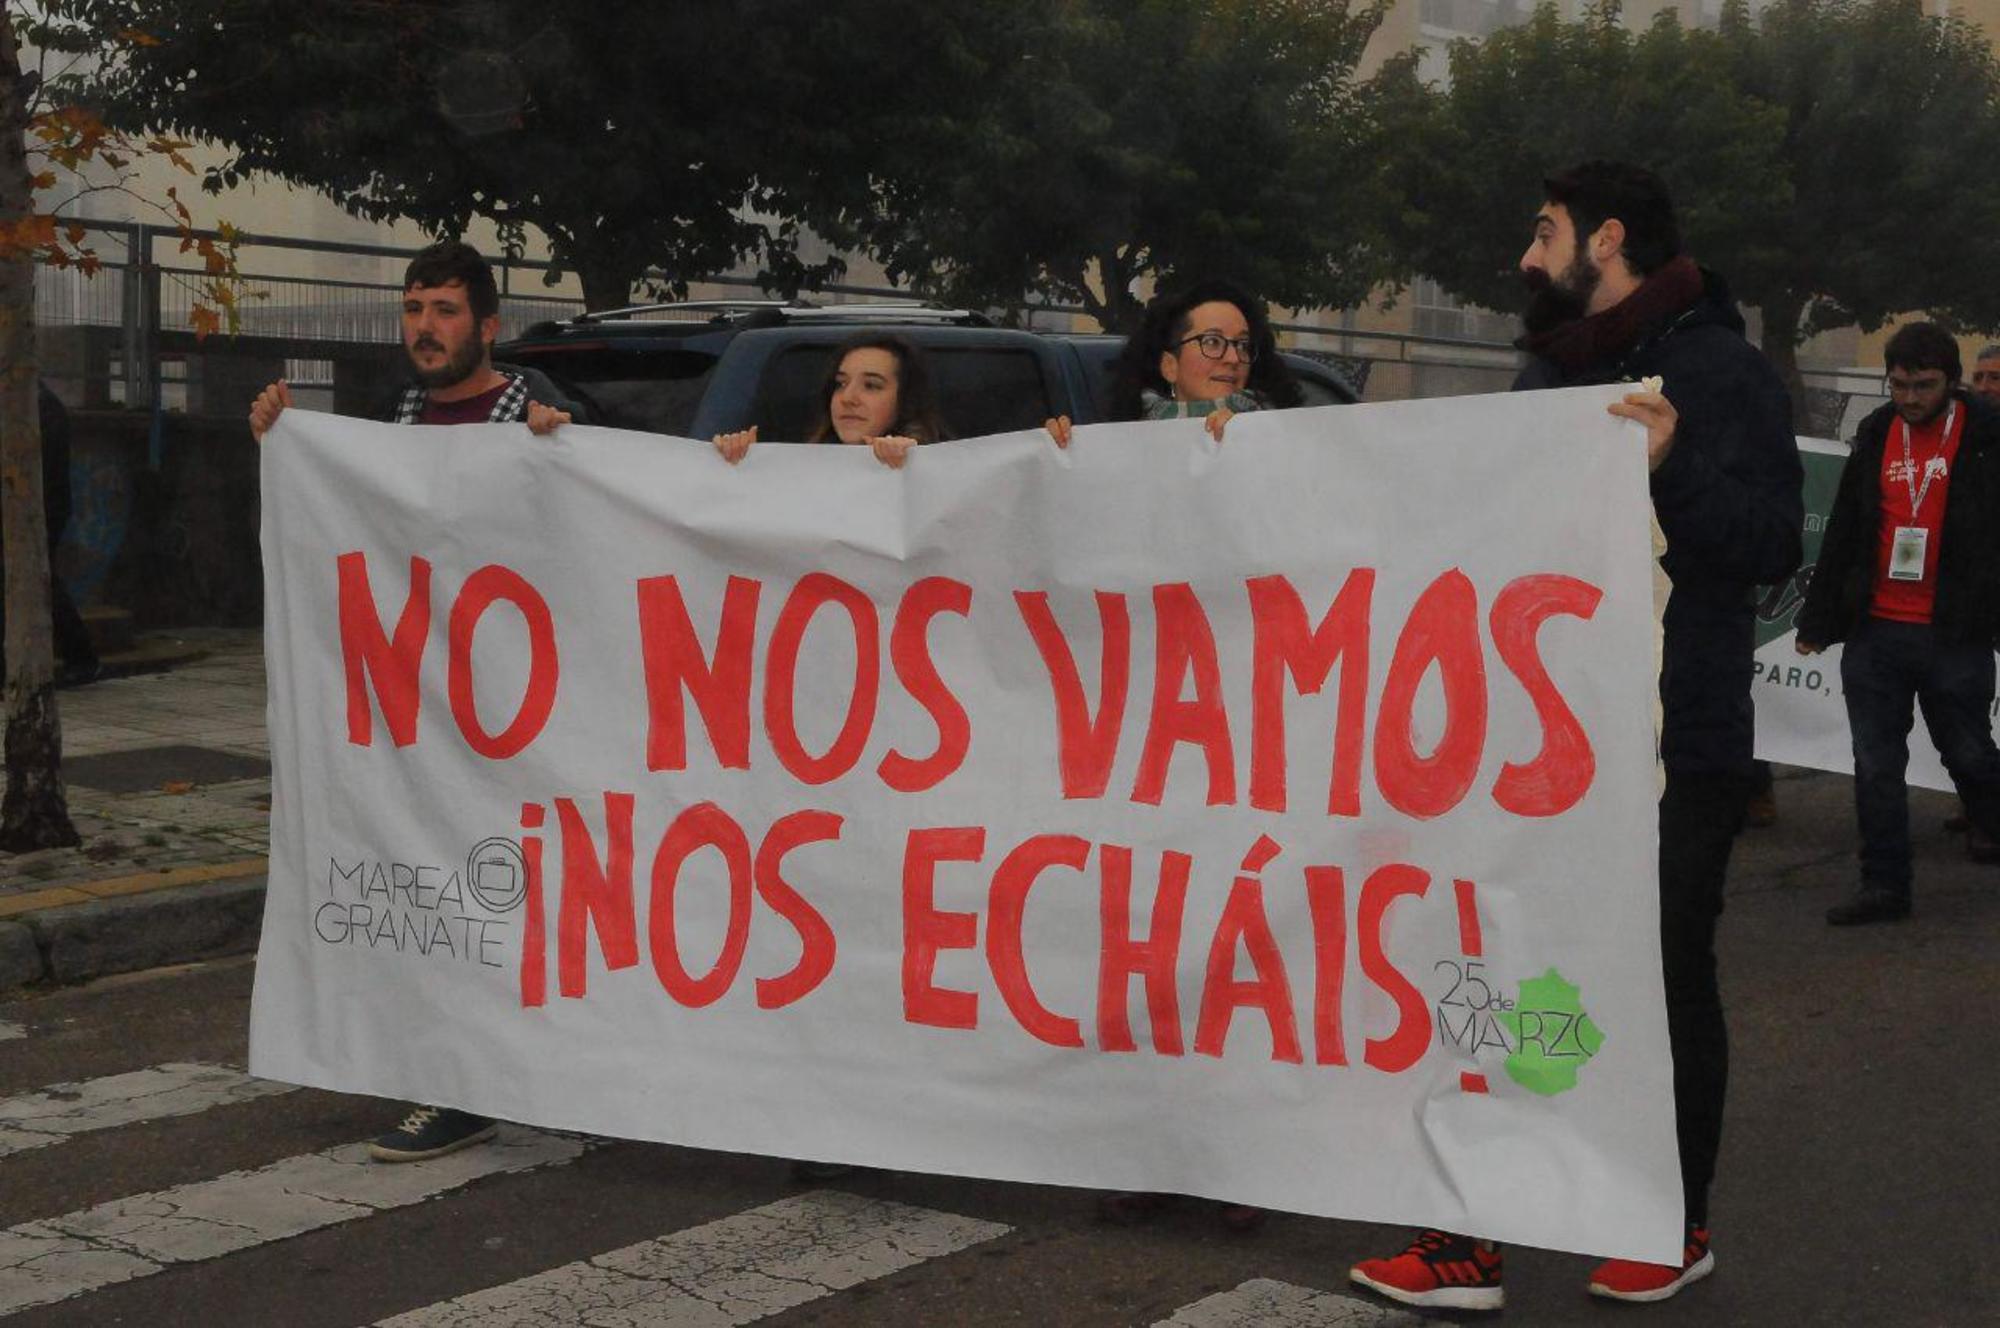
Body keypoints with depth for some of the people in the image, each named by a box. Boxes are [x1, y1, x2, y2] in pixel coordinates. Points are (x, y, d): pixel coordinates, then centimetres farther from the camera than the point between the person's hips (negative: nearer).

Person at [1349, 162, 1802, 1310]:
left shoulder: (1721, 369, -7)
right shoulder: (1548, 374, 15)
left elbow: (1775, 545, -16)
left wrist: (1670, 469, -30)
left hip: (1677, 748, -7)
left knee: (1669, 981, 7)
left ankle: (1681, 1227, 24)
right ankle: (1470, 1242, 11)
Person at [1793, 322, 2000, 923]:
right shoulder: (1875, 435, 10)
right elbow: (1842, 532, 15)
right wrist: (1818, 620, 16)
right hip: (1875, 632, 4)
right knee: (1876, 766, 6)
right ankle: (1884, 886, 14)